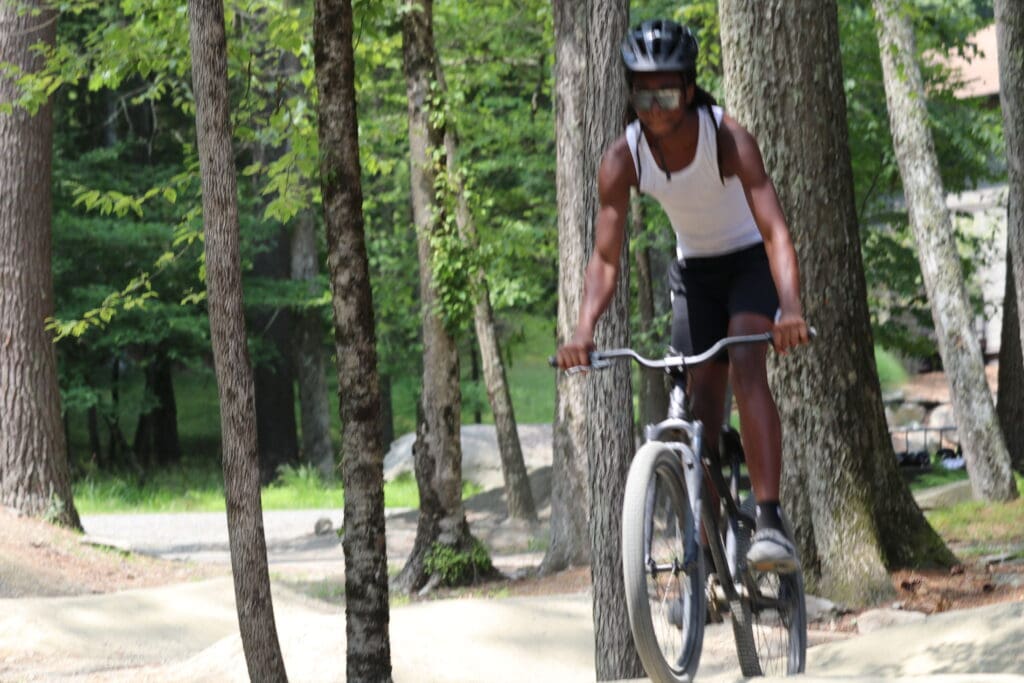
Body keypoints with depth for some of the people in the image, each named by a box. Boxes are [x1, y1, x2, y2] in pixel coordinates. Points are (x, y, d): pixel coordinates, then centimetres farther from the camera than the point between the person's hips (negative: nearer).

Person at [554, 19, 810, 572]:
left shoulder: (727, 138, -29)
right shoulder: (623, 158, -19)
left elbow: (775, 230, -37)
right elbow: (606, 257, -19)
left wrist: (791, 308, -54)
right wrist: (583, 331, -37)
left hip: (751, 261, -4)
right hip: (694, 270, 4)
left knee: (746, 368, -28)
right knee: (699, 403, 1)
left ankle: (769, 521, -35)